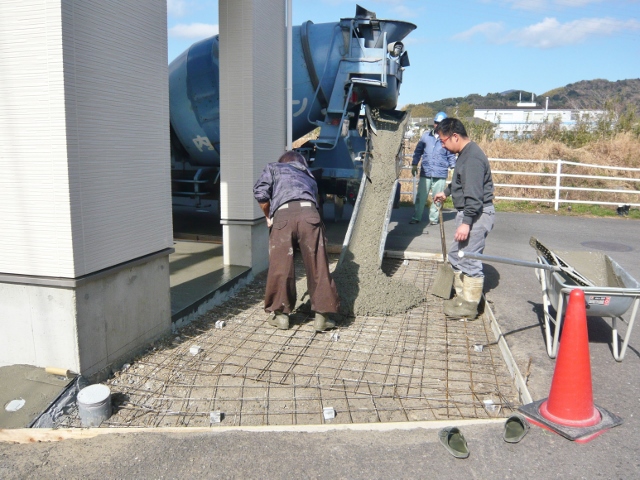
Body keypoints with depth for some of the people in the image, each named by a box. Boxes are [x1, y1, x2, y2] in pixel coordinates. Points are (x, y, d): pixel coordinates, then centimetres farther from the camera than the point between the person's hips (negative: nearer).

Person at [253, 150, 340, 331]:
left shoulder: (273, 168, 28)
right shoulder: (309, 175, 38)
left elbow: (260, 192, 10)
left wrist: (268, 217, 21)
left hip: (282, 215, -2)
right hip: (308, 212, 2)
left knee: (280, 266, 7)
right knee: (317, 265, 5)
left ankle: (280, 314, 18)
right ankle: (322, 316, 10)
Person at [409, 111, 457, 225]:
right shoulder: (426, 135, 7)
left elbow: (451, 156, 10)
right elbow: (418, 150, 14)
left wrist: (453, 168, 1)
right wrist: (414, 164, 10)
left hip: (440, 174, -1)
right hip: (425, 173, 1)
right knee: (421, 196, 4)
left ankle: (433, 218, 17)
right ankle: (416, 217, 12)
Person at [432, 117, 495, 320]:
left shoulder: (472, 158, -21)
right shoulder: (465, 153, 13)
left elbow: (474, 195, -26)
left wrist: (466, 222, -29)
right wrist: (446, 192, 42)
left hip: (477, 214, -11)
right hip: (469, 213, 11)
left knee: (470, 261, -5)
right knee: (456, 255, 18)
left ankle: (469, 307, 5)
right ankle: (462, 296, 29)